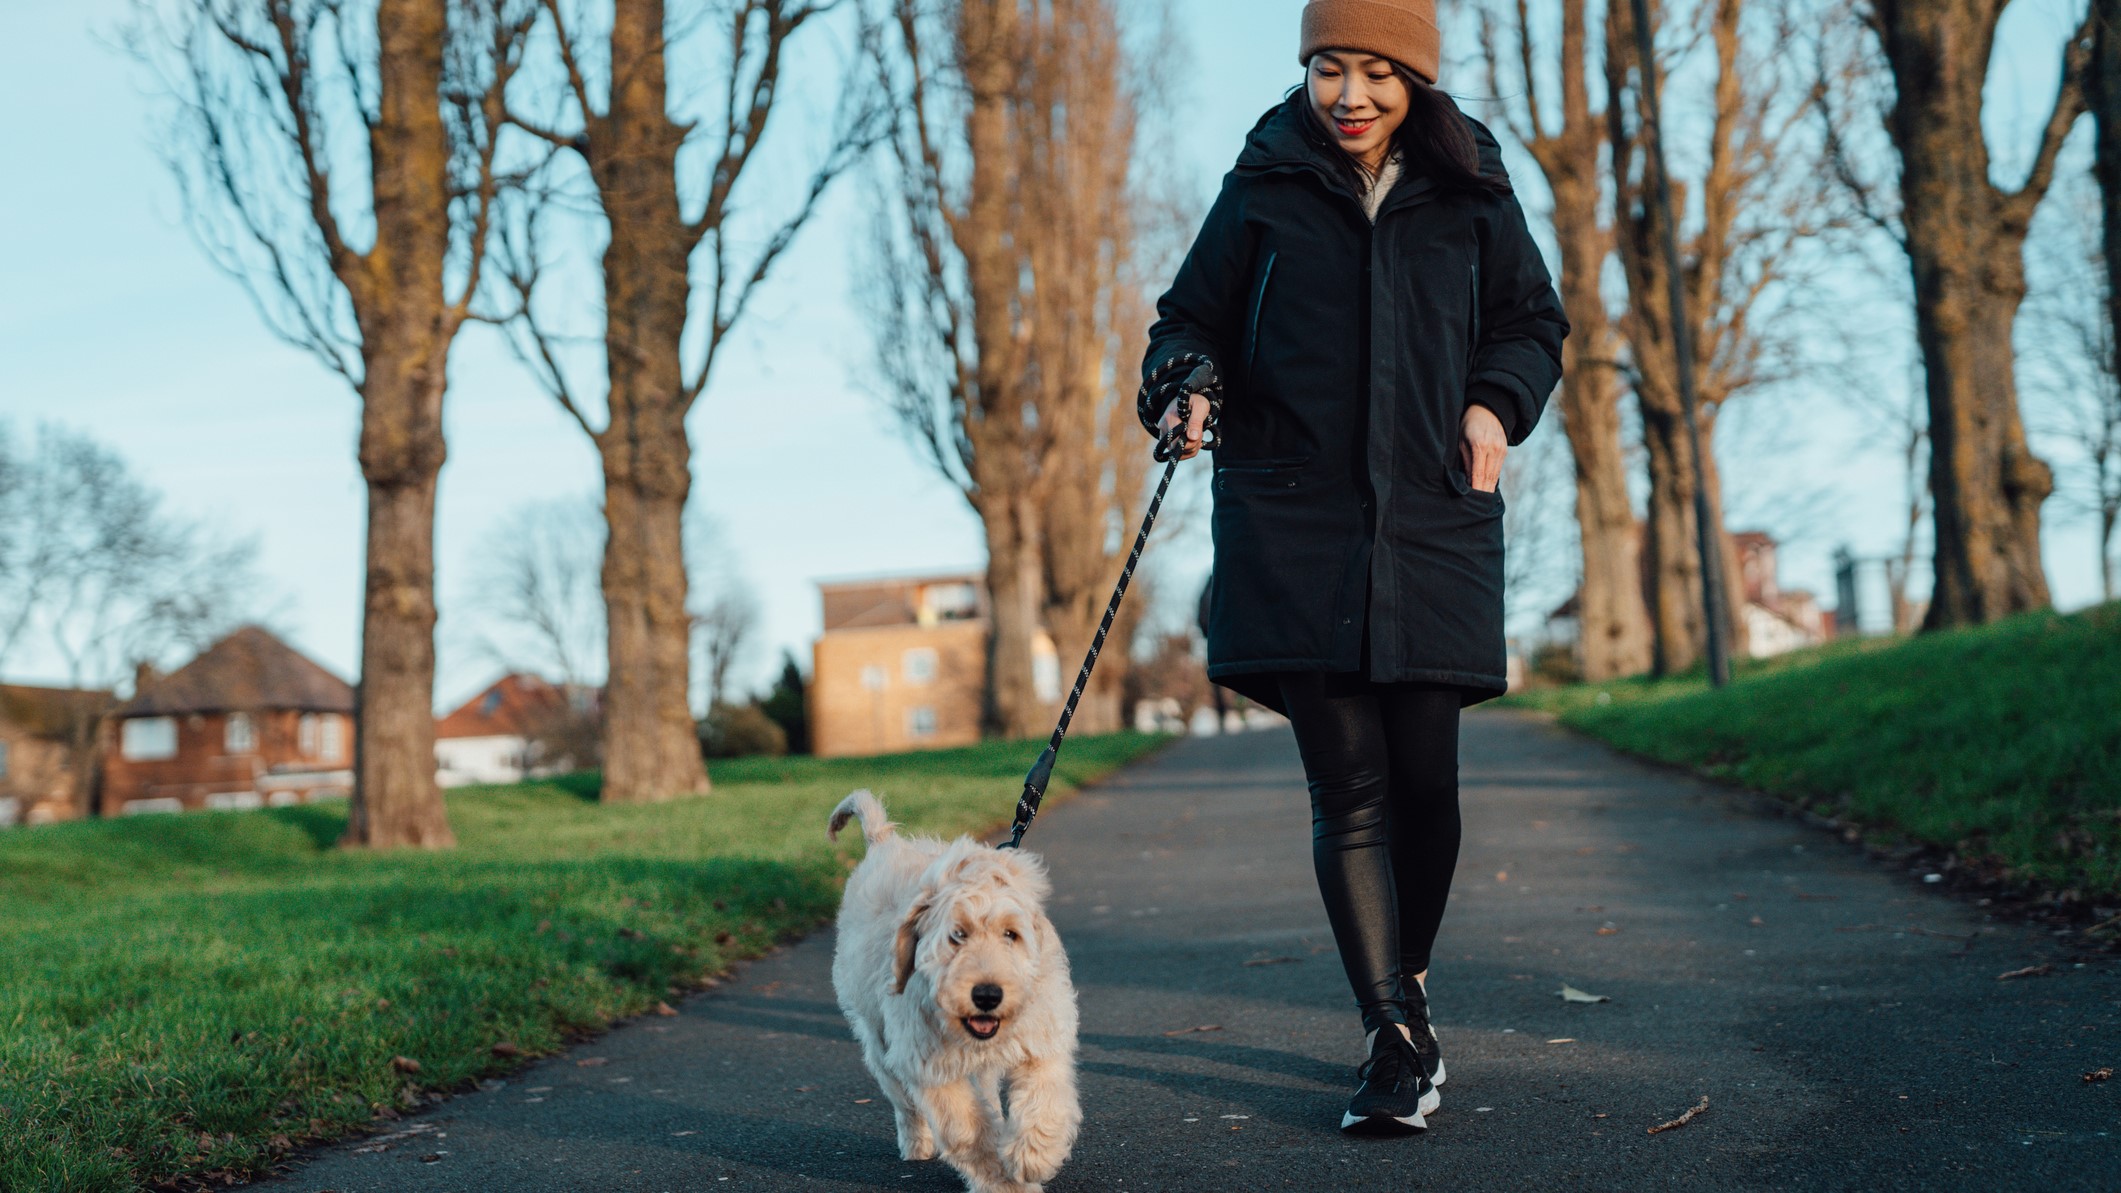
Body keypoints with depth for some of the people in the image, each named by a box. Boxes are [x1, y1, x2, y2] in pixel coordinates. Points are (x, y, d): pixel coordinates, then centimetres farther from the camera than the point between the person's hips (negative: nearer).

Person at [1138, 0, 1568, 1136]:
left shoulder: (1470, 194, 9)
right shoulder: (1263, 189, 5)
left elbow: (1533, 321, 20)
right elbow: (1191, 318, 11)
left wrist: (1497, 402, 2)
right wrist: (1184, 385, -10)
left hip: (1433, 520, 1)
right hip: (1293, 522, -1)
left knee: (1424, 776, 0)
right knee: (1347, 784, -6)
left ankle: (1409, 983, 27)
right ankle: (1396, 1038, -2)